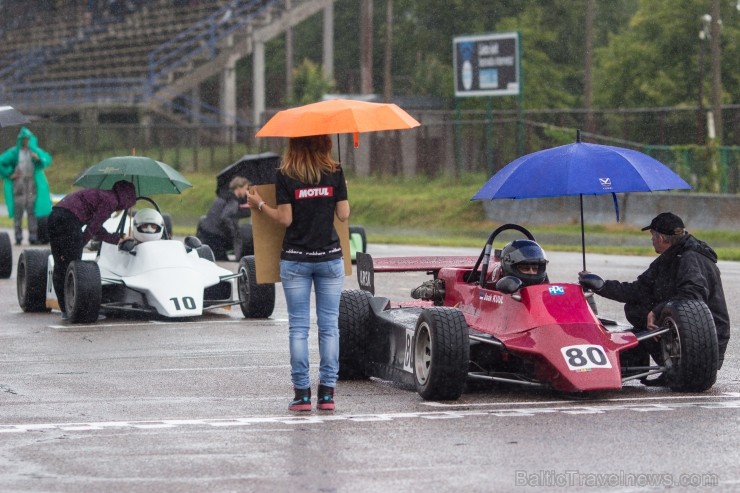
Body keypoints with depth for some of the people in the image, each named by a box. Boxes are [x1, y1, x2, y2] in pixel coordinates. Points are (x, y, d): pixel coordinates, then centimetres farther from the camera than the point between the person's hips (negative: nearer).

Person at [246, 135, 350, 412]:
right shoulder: (335, 172, -2)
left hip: (295, 259, -1)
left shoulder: (285, 174, -6)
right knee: (329, 326, 5)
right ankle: (327, 392, 3)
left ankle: (302, 392, 1)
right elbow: (344, 215, 0)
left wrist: (260, 206, 8)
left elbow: (285, 219, -8)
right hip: (329, 257, 1)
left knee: (298, 327, 4)